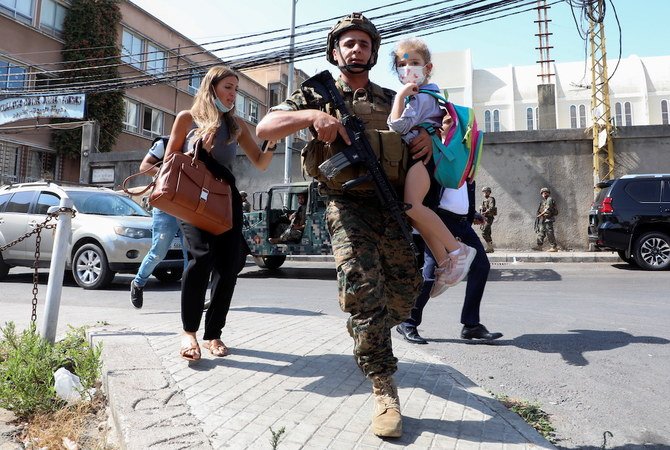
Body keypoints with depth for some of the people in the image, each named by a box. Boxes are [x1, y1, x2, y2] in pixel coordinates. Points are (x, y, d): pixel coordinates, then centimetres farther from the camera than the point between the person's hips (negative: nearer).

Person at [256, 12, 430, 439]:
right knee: (363, 287, -18)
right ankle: (385, 391, -7)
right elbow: (264, 129, -2)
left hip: (392, 207, 5)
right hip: (348, 207, -4)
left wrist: (426, 136, 5)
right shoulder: (318, 96, 8)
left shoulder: (393, 101, 18)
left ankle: (369, 336, 37)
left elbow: (419, 130, 31)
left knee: (406, 290, 5)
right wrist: (312, 115, -18)